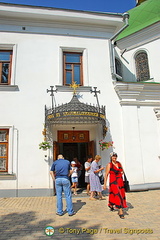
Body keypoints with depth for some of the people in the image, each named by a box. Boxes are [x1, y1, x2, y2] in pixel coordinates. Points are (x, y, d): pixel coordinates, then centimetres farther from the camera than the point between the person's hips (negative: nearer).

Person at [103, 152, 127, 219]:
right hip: (113, 182, -6)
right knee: (118, 195, -12)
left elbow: (122, 171, 24)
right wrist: (105, 184, -8)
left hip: (120, 182, 6)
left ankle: (111, 205, 42)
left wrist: (122, 172, 1)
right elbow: (106, 175, -7)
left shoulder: (119, 163, 8)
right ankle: (121, 212, -5)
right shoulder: (109, 165, -7)